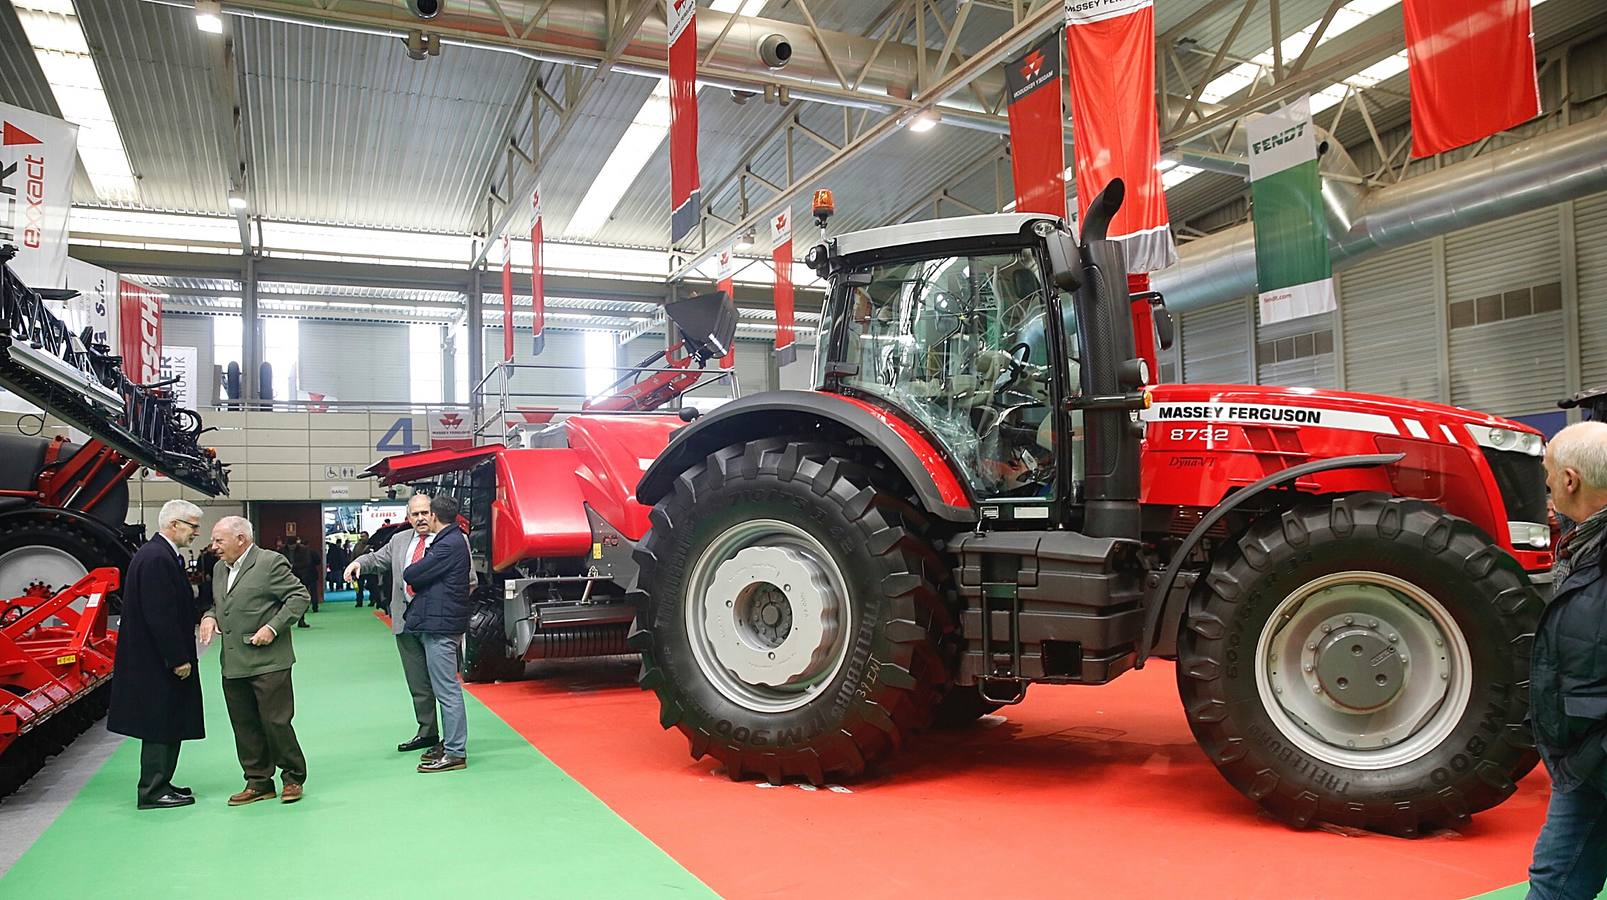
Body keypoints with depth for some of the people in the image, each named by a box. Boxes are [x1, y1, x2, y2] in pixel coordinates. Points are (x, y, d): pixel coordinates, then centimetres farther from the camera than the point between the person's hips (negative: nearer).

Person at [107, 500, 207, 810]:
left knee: (165, 725, 16)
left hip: (155, 658, 10)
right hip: (156, 661, -10)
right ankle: (153, 792, 8)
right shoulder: (158, 558, -20)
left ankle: (157, 785, 25)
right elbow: (160, 615, -23)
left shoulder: (157, 554, 12)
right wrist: (178, 659, -20)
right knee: (161, 726, -1)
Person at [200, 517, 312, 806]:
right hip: (233, 665, 7)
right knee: (244, 726, 11)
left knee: (276, 722, -2)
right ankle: (258, 782, 21)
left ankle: (293, 777, 14)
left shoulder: (271, 562, -9)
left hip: (267, 662, -7)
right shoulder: (221, 568, 14)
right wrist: (209, 616, 4)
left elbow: (300, 596, -10)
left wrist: (273, 627, -17)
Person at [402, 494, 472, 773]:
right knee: (446, 688, 17)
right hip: (441, 623, 11)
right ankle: (451, 743, 26)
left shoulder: (449, 545, -18)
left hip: (440, 625, -11)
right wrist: (416, 572, -2)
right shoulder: (453, 540, 15)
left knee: (447, 690, -6)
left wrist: (408, 574, 3)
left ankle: (455, 753, -2)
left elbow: (412, 575, -17)